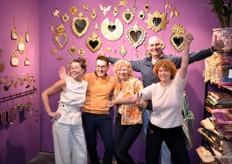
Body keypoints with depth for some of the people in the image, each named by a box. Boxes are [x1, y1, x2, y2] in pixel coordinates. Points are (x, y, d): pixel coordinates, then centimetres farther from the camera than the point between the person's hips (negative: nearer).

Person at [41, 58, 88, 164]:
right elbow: (44, 94, -4)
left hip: (77, 123, 4)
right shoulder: (65, 82, -8)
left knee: (81, 154, 9)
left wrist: (78, 114, 5)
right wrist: (49, 112, -7)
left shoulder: (86, 84, 4)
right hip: (62, 122, -4)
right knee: (64, 153, 7)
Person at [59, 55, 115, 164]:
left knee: (110, 145, 0)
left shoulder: (112, 81, 2)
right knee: (91, 145, 14)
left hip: (104, 117, 1)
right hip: (88, 116, -1)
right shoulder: (87, 77, -6)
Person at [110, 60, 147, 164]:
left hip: (133, 121, -6)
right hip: (120, 120, 6)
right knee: (116, 151, 8)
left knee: (121, 152, -8)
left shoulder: (136, 82, -9)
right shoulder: (117, 85, 8)